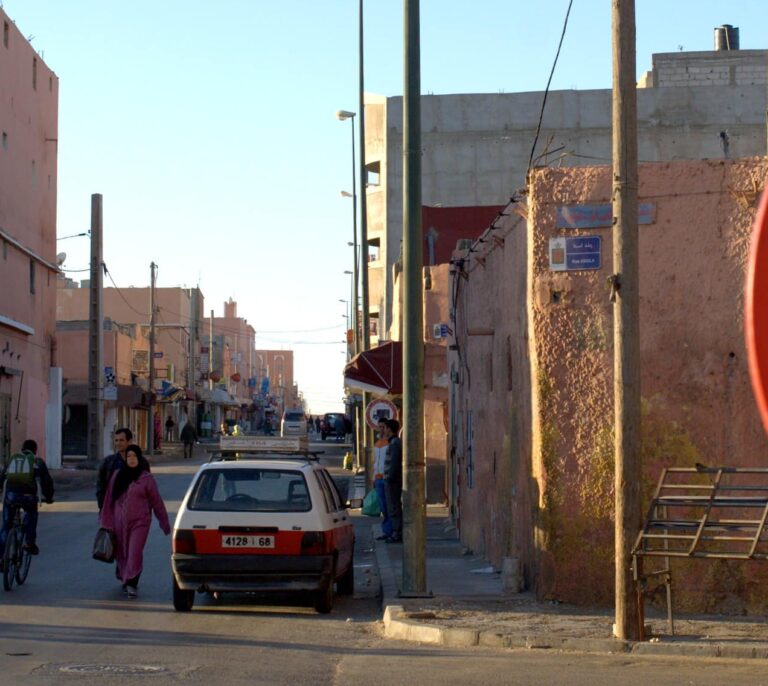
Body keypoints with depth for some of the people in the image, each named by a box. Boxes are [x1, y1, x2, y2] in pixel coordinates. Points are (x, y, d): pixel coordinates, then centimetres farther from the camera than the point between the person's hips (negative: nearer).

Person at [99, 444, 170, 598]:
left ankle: (131, 584, -12)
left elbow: (157, 502, 2)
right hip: (120, 522, 4)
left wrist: (164, 523, 4)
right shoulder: (117, 476, 6)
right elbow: (109, 499, 10)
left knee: (135, 553, -13)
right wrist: (105, 521, 10)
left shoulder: (146, 478, -2)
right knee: (121, 553, 12)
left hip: (139, 522, -4)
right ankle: (125, 579, 32)